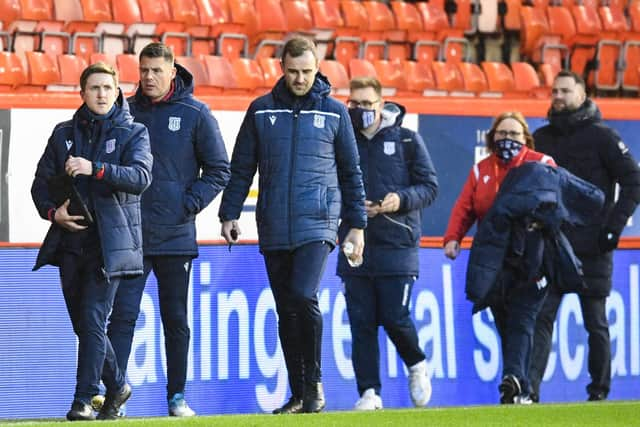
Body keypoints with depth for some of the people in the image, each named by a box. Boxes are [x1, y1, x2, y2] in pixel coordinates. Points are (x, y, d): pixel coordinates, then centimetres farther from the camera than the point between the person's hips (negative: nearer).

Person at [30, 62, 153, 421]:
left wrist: (95, 169, -27)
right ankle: (117, 387, 28)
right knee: (83, 324, 10)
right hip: (71, 243, 5)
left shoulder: (133, 133, 2)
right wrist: (52, 211, -7)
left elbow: (140, 177, -15)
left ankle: (83, 400, -11)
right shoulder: (64, 134, 13)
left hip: (109, 243, -5)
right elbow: (42, 183, 14)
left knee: (93, 320, -13)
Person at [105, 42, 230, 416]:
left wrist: (189, 205, -7)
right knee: (123, 313, -6)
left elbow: (219, 170, 3)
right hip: (129, 234, 1)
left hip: (176, 234, -1)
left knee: (176, 319, 7)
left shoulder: (196, 114, 1)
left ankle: (178, 396, 12)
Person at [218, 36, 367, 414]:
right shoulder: (261, 111, 7)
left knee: (304, 296, -21)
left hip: (317, 224, -3)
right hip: (273, 229, 3)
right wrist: (230, 213, 3)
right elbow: (241, 168, 11)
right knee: (287, 312, 5)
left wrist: (357, 224, 6)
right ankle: (300, 395, 12)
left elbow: (351, 171, 9)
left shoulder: (334, 112, 4)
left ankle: (314, 382, -7)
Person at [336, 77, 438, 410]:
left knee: (395, 318, -7)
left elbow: (429, 187, 3)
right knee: (361, 322, -1)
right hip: (354, 245, 2)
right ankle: (369, 392, 4)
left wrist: (401, 199, -15)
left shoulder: (407, 140, 5)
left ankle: (417, 365, 21)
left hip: (397, 245, -2)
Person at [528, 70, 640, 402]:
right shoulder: (541, 138, 12)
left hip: (592, 250, -4)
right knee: (540, 316, -6)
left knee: (596, 322, 4)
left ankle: (599, 390, 12)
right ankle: (529, 388, -11)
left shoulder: (601, 136, -2)